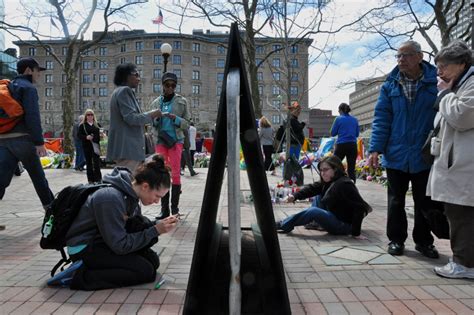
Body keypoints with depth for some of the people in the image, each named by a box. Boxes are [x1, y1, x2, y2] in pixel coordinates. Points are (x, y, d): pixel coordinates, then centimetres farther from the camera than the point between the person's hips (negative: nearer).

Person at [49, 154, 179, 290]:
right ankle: (80, 275, -12)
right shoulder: (111, 198, -31)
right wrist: (155, 230, -24)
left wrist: (158, 225, -10)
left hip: (107, 241, 9)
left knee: (153, 261, 0)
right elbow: (120, 245, -26)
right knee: (146, 271, -18)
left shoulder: (130, 191, -4)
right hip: (84, 248, -9)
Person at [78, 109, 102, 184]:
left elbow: (100, 133, 19)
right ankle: (90, 180, 11)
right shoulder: (82, 125, 5)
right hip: (87, 146, -1)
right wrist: (86, 137, -18)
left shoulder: (97, 125, 12)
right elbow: (79, 134, -1)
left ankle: (98, 179, -1)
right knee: (89, 162, 5)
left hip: (96, 145, 1)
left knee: (97, 162, -6)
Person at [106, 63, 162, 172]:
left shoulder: (120, 91, 22)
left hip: (125, 146, 10)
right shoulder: (124, 91, -9)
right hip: (127, 146, -10)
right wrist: (151, 115, -7)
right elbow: (131, 118, -18)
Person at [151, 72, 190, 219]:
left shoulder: (182, 101, 4)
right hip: (160, 141, 3)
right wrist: (156, 119, -8)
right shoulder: (156, 103, 11)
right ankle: (164, 208, 7)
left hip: (176, 140, -2)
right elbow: (153, 125, 13)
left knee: (175, 173, -4)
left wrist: (176, 118, -16)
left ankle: (175, 208, 2)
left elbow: (187, 124, 2)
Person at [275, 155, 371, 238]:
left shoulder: (344, 184, -25)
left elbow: (360, 207, -29)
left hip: (345, 225, -10)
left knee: (313, 211, -21)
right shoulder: (327, 182, 4)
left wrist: (356, 232, -28)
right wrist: (295, 196, -21)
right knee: (318, 196, 10)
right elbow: (312, 188, -3)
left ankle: (282, 225, -8)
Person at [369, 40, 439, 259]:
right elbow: (381, 118, 0)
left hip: (425, 156, -1)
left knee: (424, 202, 11)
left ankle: (423, 241, 28)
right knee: (396, 201, 11)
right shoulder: (390, 85, 3)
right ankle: (396, 239, 25)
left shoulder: (435, 83, -2)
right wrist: (376, 148, -8)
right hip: (396, 156, 1)